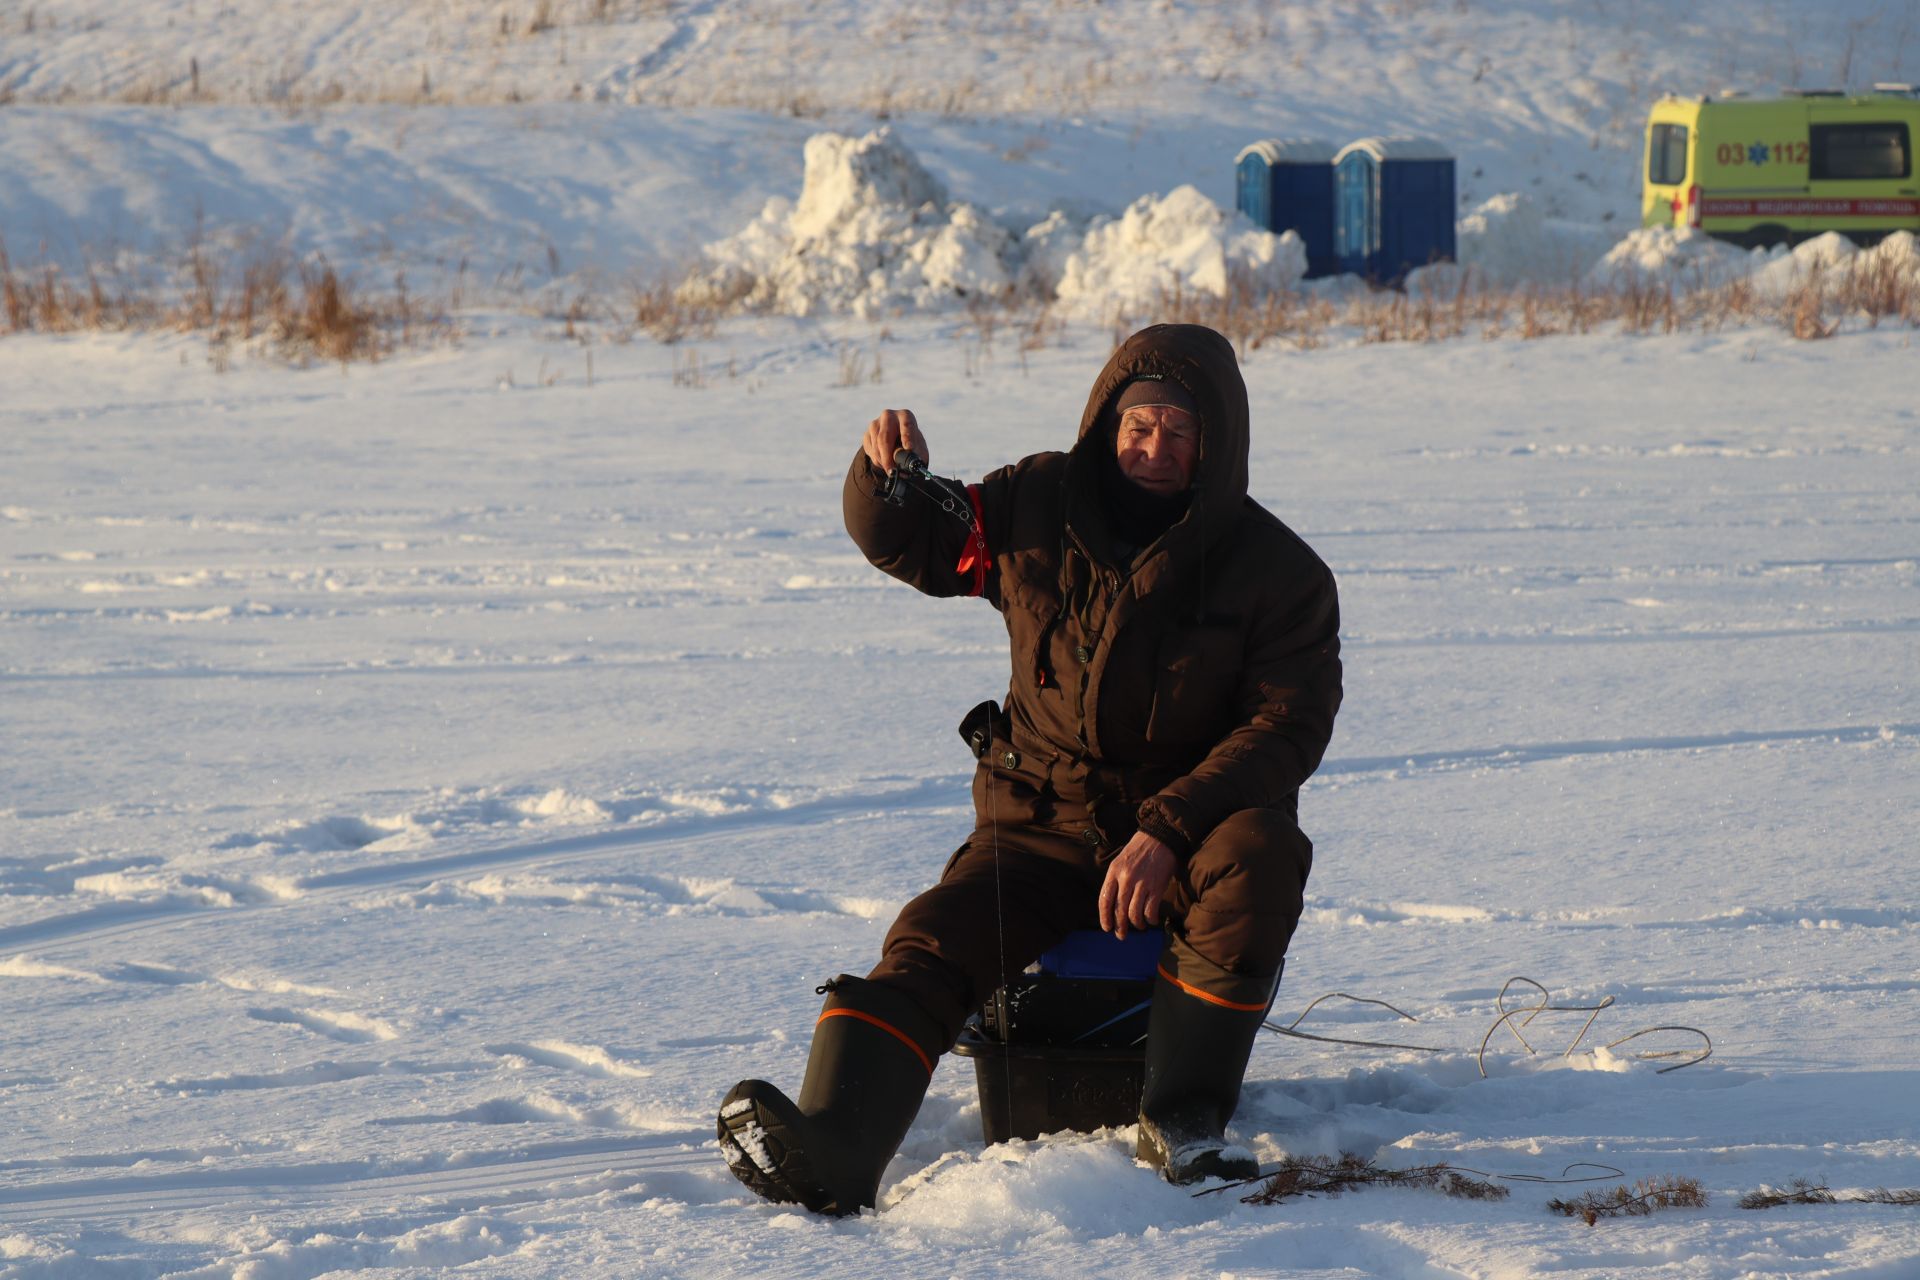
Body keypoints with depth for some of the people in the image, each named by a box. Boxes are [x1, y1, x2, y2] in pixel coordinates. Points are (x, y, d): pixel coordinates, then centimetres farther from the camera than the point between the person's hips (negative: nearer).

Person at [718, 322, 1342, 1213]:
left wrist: (1168, 832, -26)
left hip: (1192, 825, -2)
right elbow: (905, 543, 16)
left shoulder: (1277, 571, -5)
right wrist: (887, 475, -10)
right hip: (1044, 827, 2)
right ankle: (830, 1151, -46)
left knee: (1260, 859, -36)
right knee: (931, 944, -25)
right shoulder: (1038, 509, 3)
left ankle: (1184, 1121, -26)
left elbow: (1287, 727, -12)